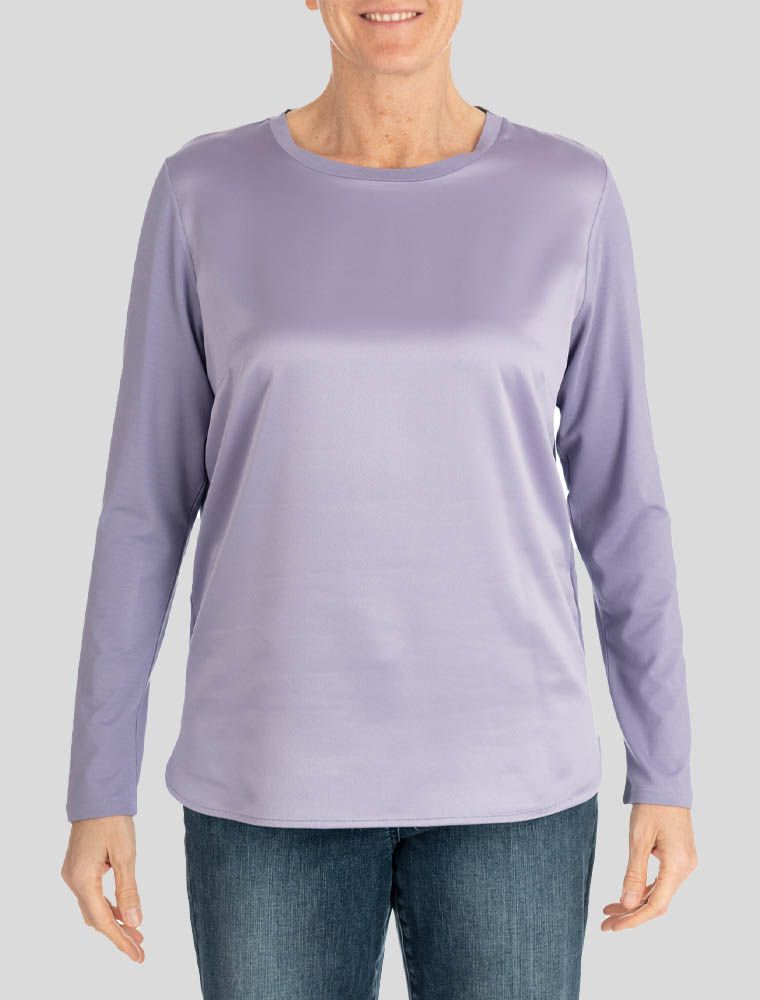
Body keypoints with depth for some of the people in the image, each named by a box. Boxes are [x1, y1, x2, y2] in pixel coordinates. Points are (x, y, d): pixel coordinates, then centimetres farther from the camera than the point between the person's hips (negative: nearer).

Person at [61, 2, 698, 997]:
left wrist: (667, 774, 2)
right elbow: (147, 501, 2)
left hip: (502, 771, 0)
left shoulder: (567, 197, 0)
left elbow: (619, 494, 4)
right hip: (277, 772, 0)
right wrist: (99, 790, 1)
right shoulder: (206, 195, -1)